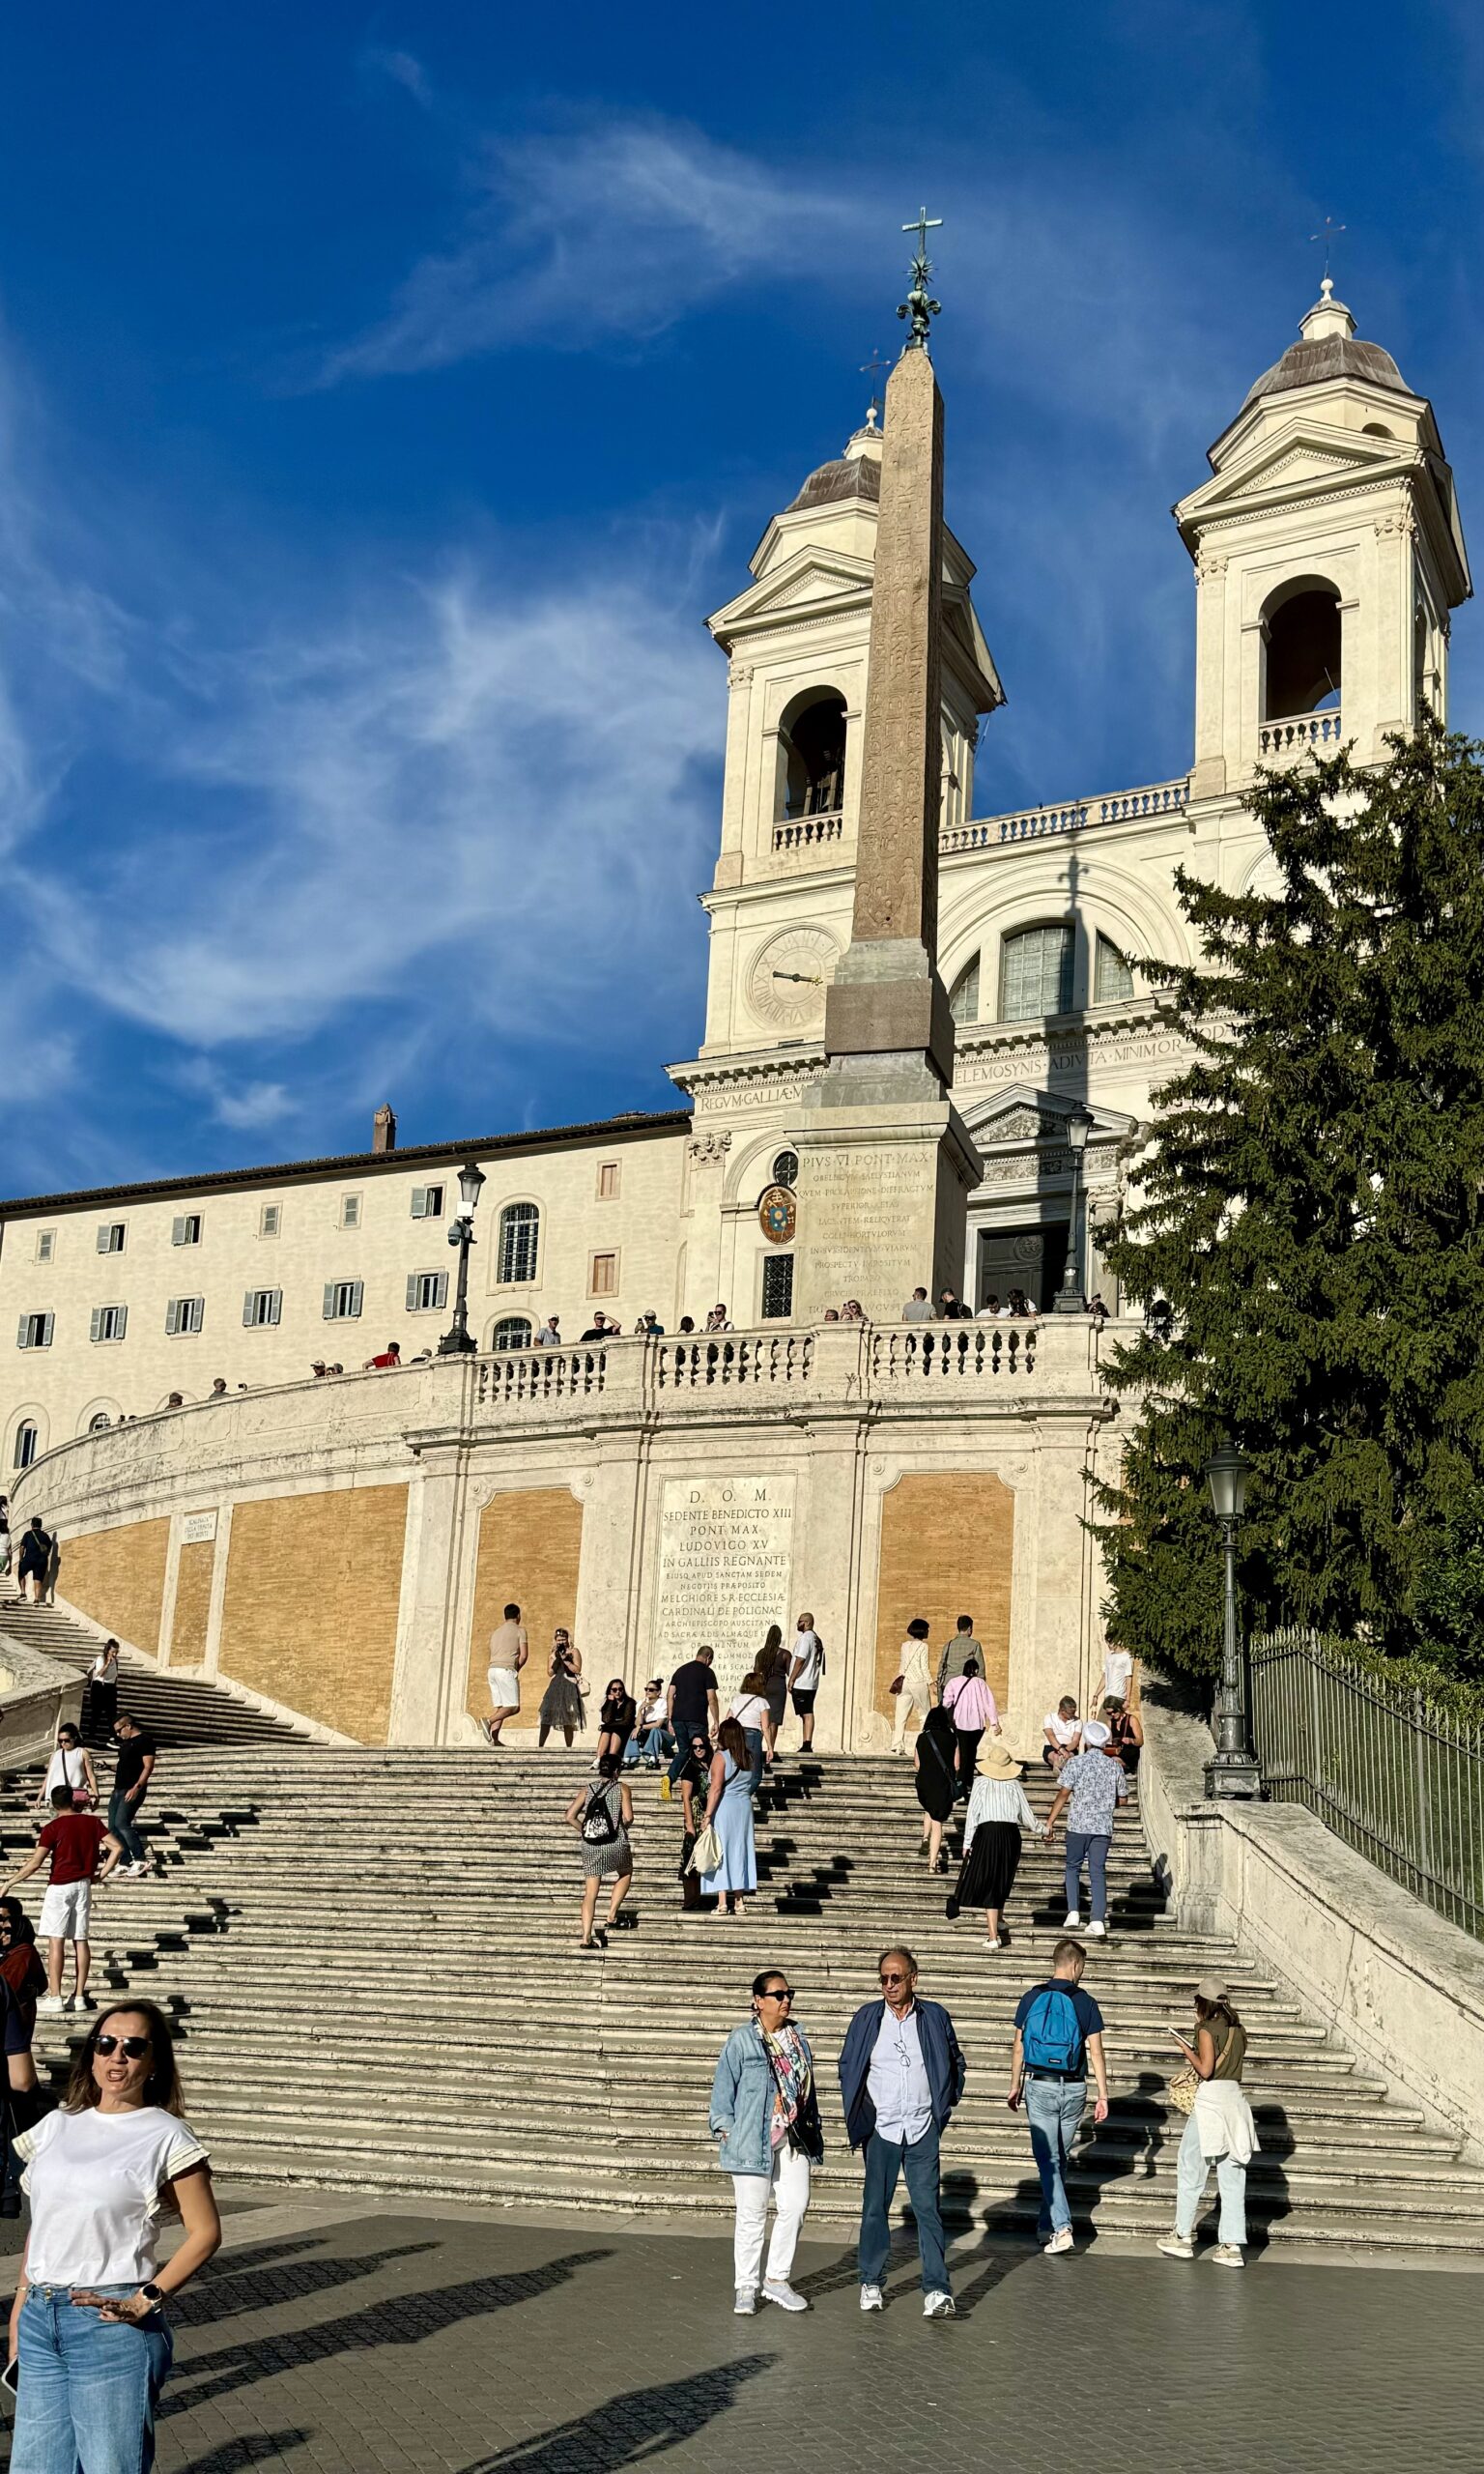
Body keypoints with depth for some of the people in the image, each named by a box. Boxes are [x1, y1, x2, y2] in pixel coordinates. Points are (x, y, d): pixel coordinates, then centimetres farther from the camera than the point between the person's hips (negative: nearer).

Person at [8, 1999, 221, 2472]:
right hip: (38, 2322, 5)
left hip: (112, 2324, -5)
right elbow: (40, 2225, 17)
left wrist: (145, 2301, -13)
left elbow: (205, 2232, -5)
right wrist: (20, 2309, 12)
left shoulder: (166, 2136, -4)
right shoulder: (57, 2126, 11)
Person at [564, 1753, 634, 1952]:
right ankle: (611, 1916, 18)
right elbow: (628, 1817, -12)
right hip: (616, 1845, -2)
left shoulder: (587, 1790, 8)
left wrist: (585, 1831, 11)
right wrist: (624, 1827, 8)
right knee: (625, 1874, 28)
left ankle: (586, 1938, -2)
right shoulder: (622, 1788, -1)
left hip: (591, 1848, 2)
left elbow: (569, 1816, 0)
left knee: (590, 1893, 6)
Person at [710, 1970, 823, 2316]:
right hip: (752, 2139, -5)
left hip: (793, 2139, 5)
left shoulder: (797, 2038, 12)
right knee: (752, 2214, 1)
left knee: (794, 2206, 1)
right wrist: (725, 2127, -7)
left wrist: (812, 2129, 17)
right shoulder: (742, 2040, -6)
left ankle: (776, 2280, 15)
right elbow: (724, 2084, -3)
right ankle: (746, 2288, 12)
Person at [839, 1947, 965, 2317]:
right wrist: (860, 2114, 4)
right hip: (881, 2130, 0)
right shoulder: (867, 2017, 0)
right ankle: (871, 2283, 19)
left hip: (923, 2130, 0)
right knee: (875, 2207, 7)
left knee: (928, 2207, -4)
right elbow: (848, 2067, 9)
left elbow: (955, 2064, 14)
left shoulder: (935, 2016, 1)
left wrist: (944, 2105, 7)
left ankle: (936, 2290, -4)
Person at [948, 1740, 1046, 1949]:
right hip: (1011, 1834, 3)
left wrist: (967, 1843, 4)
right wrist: (1042, 1830, 29)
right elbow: (1026, 1815, 10)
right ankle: (997, 1920, 41)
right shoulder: (1014, 1785, 6)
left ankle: (993, 1937, -4)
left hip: (986, 1833, -3)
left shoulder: (981, 1783, 0)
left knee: (988, 1886, 1)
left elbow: (972, 1813, -2)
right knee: (1002, 1883, 23)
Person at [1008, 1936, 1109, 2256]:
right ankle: (1047, 2224, 23)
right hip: (1074, 2090, 1)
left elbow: (1019, 2047, 4)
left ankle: (1062, 2228, -13)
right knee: (1060, 2158, 16)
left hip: (1039, 2086, -1)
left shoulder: (1031, 1998, -1)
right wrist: (1103, 2095, -1)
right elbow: (1096, 2052, -5)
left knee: (1047, 2159, 0)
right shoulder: (1085, 2002, -4)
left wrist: (1015, 2085, 15)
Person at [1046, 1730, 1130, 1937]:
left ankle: (1073, 1913, 0)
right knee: (1098, 1872, 4)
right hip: (1104, 1827, 2)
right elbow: (1123, 1799, 14)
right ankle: (1098, 1922, -4)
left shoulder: (1075, 1762, -4)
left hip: (1078, 1825, -2)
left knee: (1073, 1867, 13)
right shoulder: (1115, 1766, 7)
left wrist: (1050, 1822, -6)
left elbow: (1063, 1795, -10)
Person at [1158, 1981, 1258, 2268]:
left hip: (1210, 2099, -6)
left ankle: (1183, 2237, 12)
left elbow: (1205, 2070, -15)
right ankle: (1232, 2246, 4)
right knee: (1232, 2177, 6)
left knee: (1190, 2169, 7)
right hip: (1235, 2097, 6)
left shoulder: (1207, 2030, -9)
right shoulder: (1239, 2030, 10)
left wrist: (1186, 2049, -1)